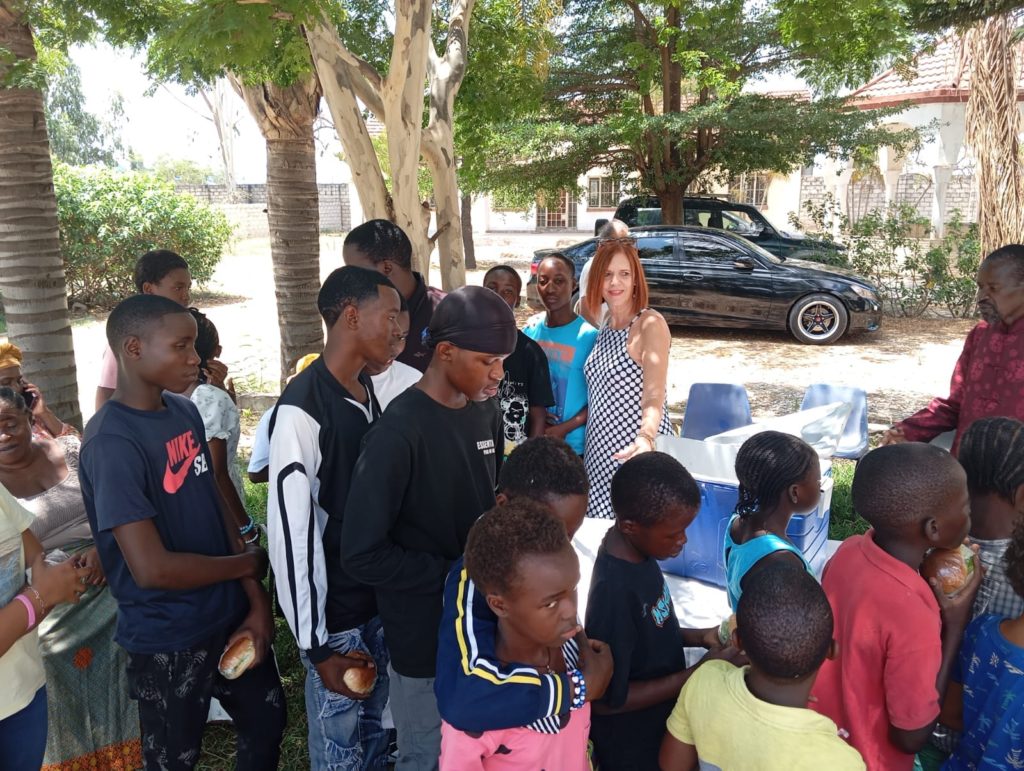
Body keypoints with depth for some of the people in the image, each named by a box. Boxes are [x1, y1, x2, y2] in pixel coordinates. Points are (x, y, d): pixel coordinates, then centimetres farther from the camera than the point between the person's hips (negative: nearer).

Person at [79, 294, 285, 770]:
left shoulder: (185, 412, 1)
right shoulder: (112, 441, -23)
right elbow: (152, 568, -27)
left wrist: (256, 601, -3)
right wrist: (252, 563, -13)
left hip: (229, 614, 7)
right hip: (169, 639, -7)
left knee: (267, 723, 23)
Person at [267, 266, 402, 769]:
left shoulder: (370, 390, 3)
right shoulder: (302, 409, -21)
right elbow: (291, 533, -21)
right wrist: (316, 645, -17)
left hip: (378, 601, 7)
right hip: (335, 616, -7)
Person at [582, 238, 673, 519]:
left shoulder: (650, 324, -12)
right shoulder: (604, 326, 10)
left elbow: (654, 395, -23)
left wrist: (646, 438, -41)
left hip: (636, 454, -7)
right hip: (601, 453, 7)